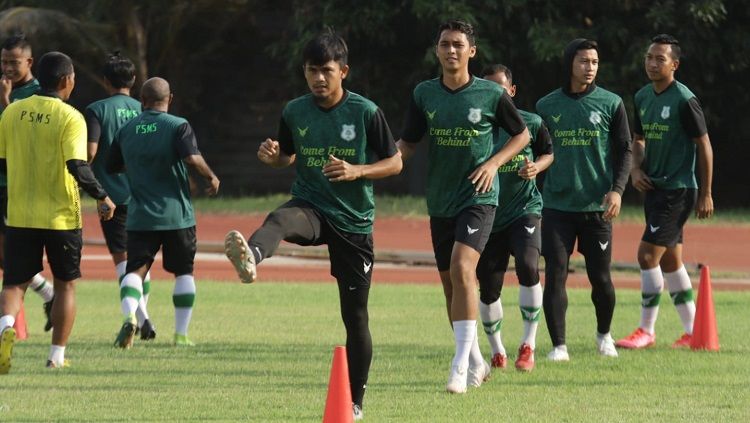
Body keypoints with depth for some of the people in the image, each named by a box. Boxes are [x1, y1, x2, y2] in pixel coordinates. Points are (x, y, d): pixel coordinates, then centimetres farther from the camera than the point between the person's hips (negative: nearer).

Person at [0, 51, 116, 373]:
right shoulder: (69, 118, -11)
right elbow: (77, 165, -21)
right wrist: (101, 197, -8)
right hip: (61, 215, -3)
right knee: (65, 284, 14)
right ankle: (57, 355, 14)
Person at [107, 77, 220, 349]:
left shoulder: (126, 130, 7)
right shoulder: (178, 126, -6)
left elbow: (112, 167, 16)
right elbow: (192, 158, -21)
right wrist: (212, 178, -4)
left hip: (140, 216, 2)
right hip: (176, 214, -2)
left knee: (135, 268, 0)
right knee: (183, 272, 13)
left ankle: (129, 314, -29)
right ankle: (181, 333, 14)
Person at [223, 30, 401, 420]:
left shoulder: (366, 113, -7)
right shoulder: (295, 112, 1)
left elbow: (395, 163, -2)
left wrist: (357, 171, -20)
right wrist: (272, 156, -7)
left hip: (354, 222, -1)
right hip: (310, 207, 1)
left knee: (355, 315, 4)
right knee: (280, 219, -37)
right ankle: (250, 258, -72)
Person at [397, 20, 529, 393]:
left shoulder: (491, 95, -5)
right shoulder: (424, 94, 3)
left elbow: (522, 134, 7)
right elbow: (408, 143, 12)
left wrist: (494, 163, -8)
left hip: (478, 197, -5)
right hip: (440, 201, 5)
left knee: (462, 268, -23)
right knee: (449, 282, 10)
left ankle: (461, 363, -23)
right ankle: (476, 363, 27)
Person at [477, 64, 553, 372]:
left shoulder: (531, 124, -3)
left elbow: (549, 153, 11)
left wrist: (536, 167, -9)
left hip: (525, 210, -1)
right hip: (488, 217, 1)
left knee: (527, 266, -25)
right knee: (488, 289, 3)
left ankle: (528, 346, -14)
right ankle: (496, 351, 27)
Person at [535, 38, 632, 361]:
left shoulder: (610, 104, 3)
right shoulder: (547, 106, 7)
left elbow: (624, 150, 3)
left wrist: (617, 189, -10)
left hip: (597, 206, -1)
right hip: (557, 204, 1)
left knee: (600, 277, 5)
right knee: (555, 274, -8)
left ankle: (604, 334, 29)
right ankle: (558, 345, -4)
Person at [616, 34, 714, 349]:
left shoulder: (684, 100, -14)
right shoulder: (642, 97, 9)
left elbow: (704, 145, -11)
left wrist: (705, 194, -10)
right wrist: (636, 169, 1)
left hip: (678, 190, -8)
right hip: (654, 188, 8)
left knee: (648, 254, -12)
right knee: (670, 261, 12)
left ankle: (646, 330, -4)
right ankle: (692, 331, 20)